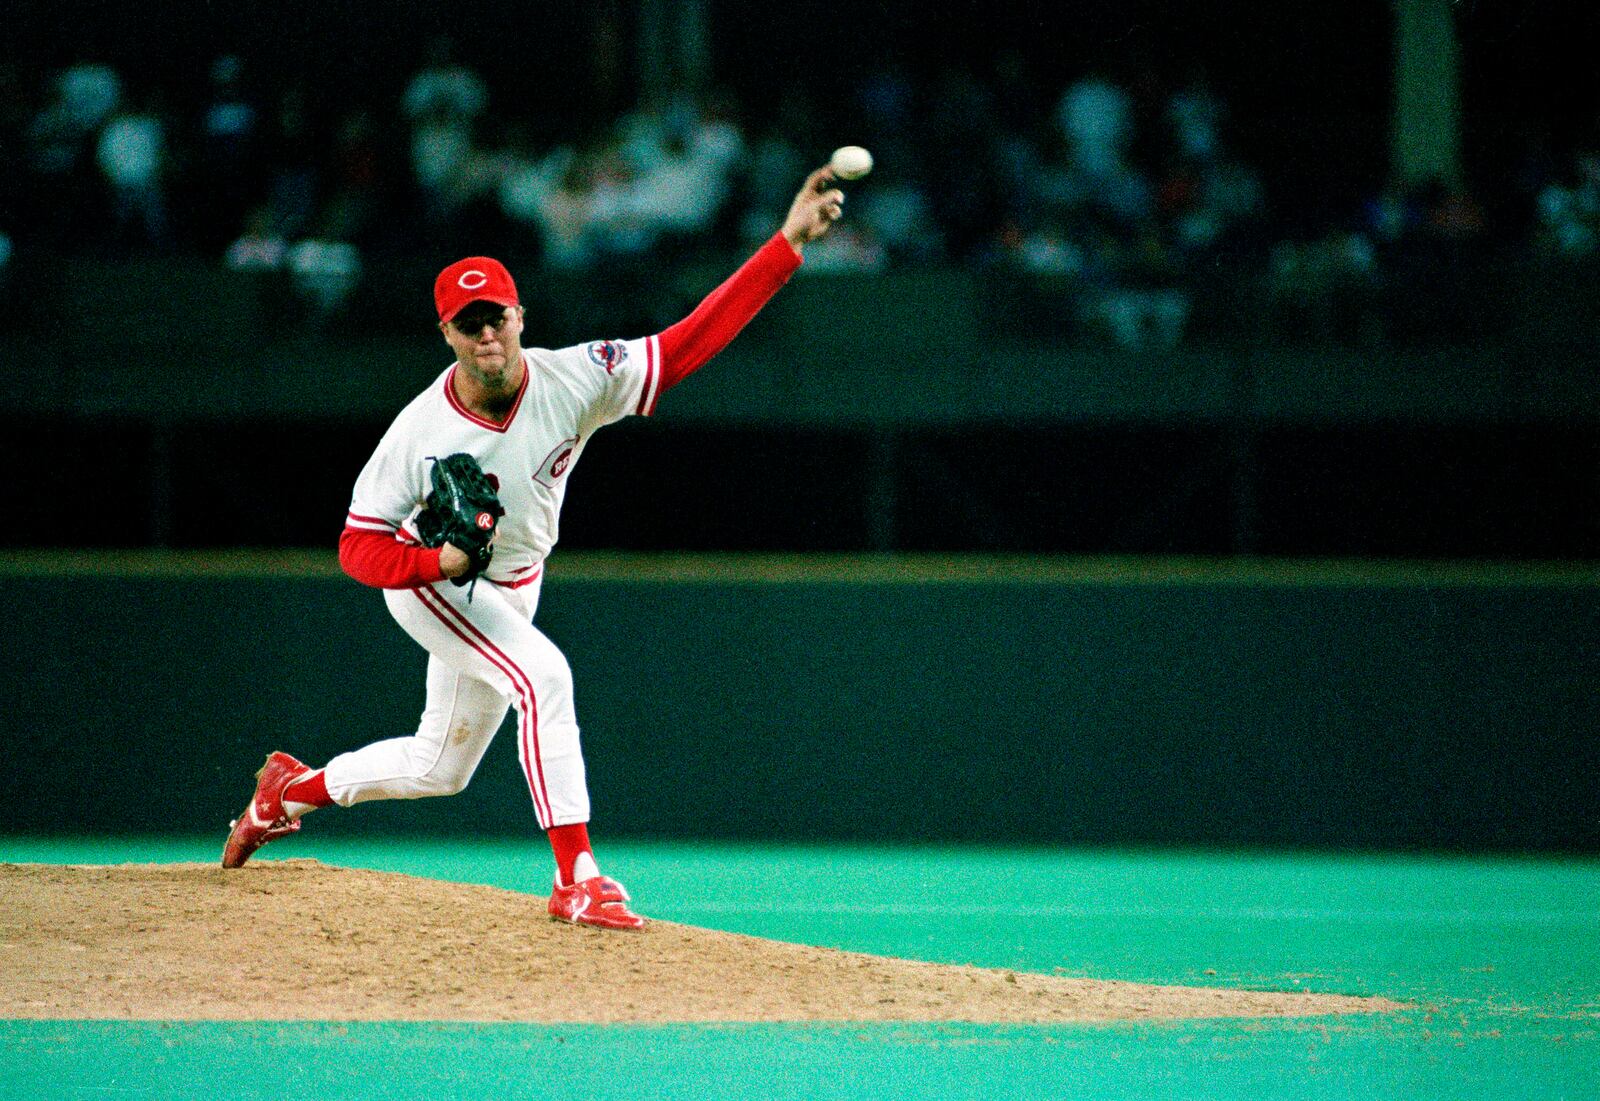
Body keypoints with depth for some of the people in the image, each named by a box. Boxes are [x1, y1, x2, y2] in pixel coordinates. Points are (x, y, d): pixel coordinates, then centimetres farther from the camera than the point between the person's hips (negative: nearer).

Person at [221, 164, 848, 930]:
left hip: (510, 590, 5)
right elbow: (358, 548, -20)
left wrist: (788, 244, -38)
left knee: (441, 768, 17)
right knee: (542, 675, -30)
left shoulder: (574, 381, -23)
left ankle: (293, 789, 41)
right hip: (427, 581, -5)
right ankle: (576, 880, -30)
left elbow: (694, 338, -29)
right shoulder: (421, 434, -28)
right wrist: (439, 560, -40)